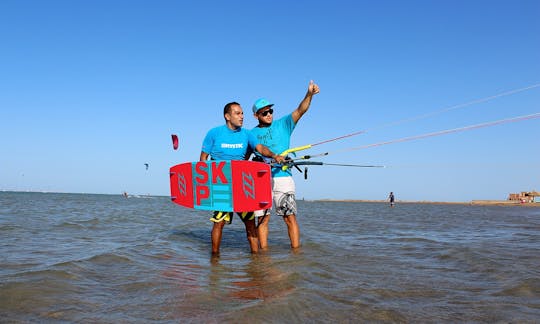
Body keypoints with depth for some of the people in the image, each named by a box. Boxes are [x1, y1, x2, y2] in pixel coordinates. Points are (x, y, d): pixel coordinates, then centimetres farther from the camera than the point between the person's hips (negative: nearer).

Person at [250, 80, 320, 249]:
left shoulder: (283, 124, 9)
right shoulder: (252, 133, 13)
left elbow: (301, 110, -5)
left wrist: (309, 94, -21)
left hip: (282, 177, -2)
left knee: (290, 217, -3)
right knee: (262, 218, 3)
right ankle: (264, 252, 12)